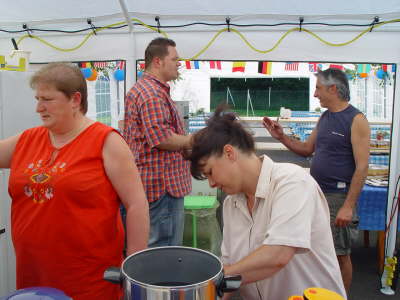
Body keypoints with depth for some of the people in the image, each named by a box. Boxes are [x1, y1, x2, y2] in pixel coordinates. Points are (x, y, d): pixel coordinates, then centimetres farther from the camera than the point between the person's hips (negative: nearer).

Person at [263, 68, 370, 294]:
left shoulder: (356, 120, -11)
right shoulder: (325, 118, 12)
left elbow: (362, 167, -15)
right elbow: (307, 149, 21)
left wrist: (348, 206, -20)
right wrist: (282, 137, 7)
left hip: (338, 196, -7)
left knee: (340, 254, 4)